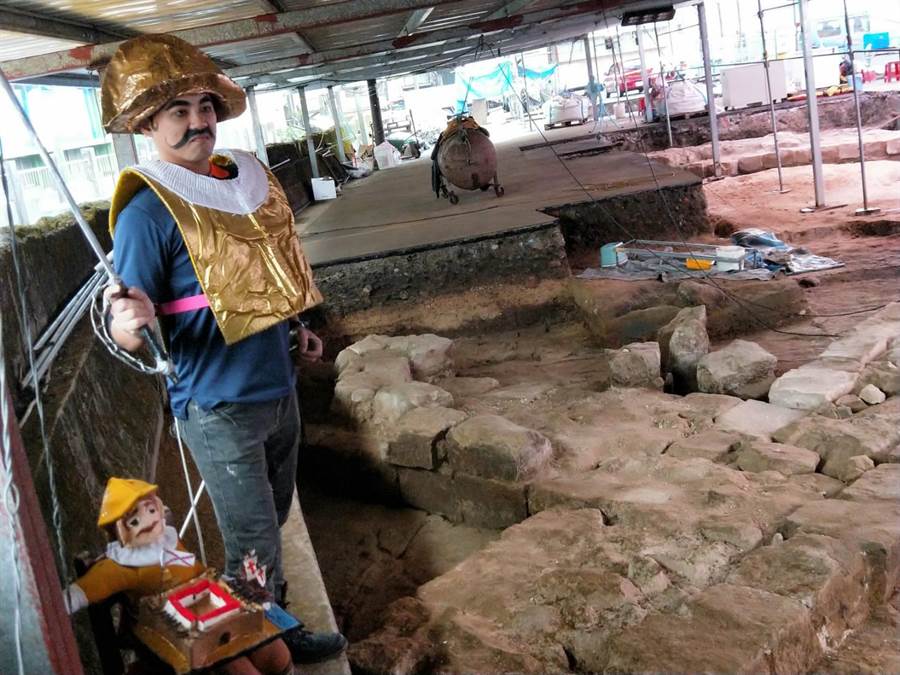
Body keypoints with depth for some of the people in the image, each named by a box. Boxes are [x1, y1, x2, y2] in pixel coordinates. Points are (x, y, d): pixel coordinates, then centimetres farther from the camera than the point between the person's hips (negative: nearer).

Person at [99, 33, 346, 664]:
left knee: (273, 519, 24)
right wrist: (127, 323, -42)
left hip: (279, 388, 7)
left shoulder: (249, 174, 3)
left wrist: (295, 330, 19)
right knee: (255, 544, 6)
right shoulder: (149, 209, -18)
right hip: (219, 408, -7)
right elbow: (131, 313, -21)